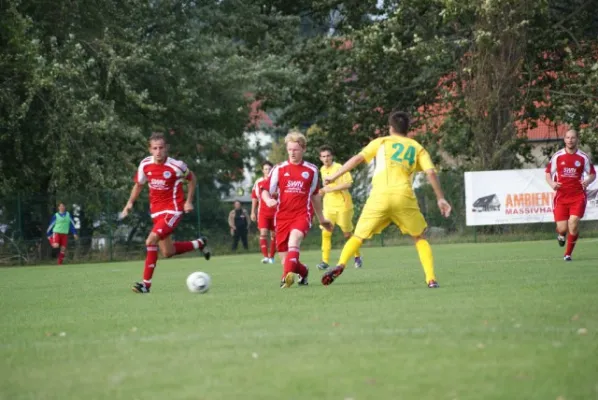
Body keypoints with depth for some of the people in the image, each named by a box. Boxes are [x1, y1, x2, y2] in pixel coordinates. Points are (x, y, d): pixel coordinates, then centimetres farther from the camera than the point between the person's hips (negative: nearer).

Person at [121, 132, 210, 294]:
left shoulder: (176, 166, -16)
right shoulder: (145, 165, -4)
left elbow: (192, 179, 5)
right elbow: (139, 185, 13)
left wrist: (189, 201, -2)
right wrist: (130, 203, -2)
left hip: (173, 210, -6)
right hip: (156, 211, 6)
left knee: (151, 241, -25)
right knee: (168, 253, 10)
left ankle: (146, 283, -12)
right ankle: (199, 244, 35)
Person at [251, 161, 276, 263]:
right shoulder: (258, 182, 6)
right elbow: (254, 197, 11)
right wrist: (253, 212, 9)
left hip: (275, 212, 0)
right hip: (262, 212, 0)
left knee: (274, 234, 5)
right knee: (263, 233, -15)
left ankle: (271, 256, 17)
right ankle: (265, 256, -19)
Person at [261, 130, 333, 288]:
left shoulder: (311, 170, 8)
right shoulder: (279, 169, 5)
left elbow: (315, 195, 22)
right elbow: (265, 191, 5)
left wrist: (321, 219, 29)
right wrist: (268, 200, -20)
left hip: (302, 215, -2)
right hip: (282, 217, 2)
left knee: (294, 237, -36)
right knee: (285, 260, 3)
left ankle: (288, 276, -50)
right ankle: (303, 271, 38)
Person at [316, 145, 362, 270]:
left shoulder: (339, 168, -12)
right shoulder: (322, 170, 10)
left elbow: (348, 184, -22)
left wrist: (331, 188, -23)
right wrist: (323, 191, 6)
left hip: (342, 205, -5)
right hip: (329, 206, 5)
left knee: (347, 234, 5)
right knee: (326, 232, -11)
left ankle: (357, 257, 27)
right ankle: (325, 261, -11)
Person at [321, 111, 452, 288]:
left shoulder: (381, 142, 18)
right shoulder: (417, 147, 20)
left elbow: (358, 158, 7)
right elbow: (431, 172, 7)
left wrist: (334, 176, 10)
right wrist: (440, 198, 9)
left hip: (379, 196, 0)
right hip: (404, 197, 0)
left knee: (358, 236, 12)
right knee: (419, 238, 18)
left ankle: (340, 265, -14)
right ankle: (431, 278, 2)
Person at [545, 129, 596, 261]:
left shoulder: (583, 157, 2)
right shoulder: (557, 156, 2)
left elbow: (593, 174, 10)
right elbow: (548, 172, 10)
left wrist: (588, 181, -13)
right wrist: (551, 183, -11)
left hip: (578, 197, 0)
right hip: (561, 197, 0)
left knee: (573, 223, -17)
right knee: (562, 228, -6)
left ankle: (568, 254, 2)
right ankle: (561, 235, 36)